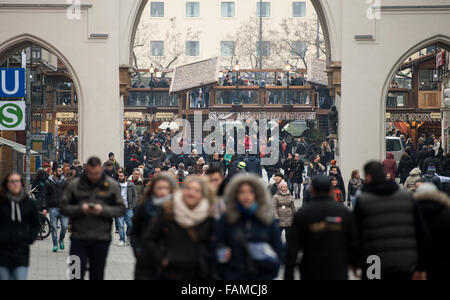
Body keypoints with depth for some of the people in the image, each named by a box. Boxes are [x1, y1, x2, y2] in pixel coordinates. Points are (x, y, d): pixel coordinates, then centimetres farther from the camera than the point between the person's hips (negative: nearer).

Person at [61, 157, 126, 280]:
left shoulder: (112, 186, 2)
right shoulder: (74, 185, 2)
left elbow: (121, 209, 1)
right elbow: (64, 208, 1)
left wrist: (103, 210, -15)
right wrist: (80, 209, -16)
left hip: (101, 239, 0)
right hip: (79, 239, 0)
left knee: (97, 276, 9)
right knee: (76, 274, -3)